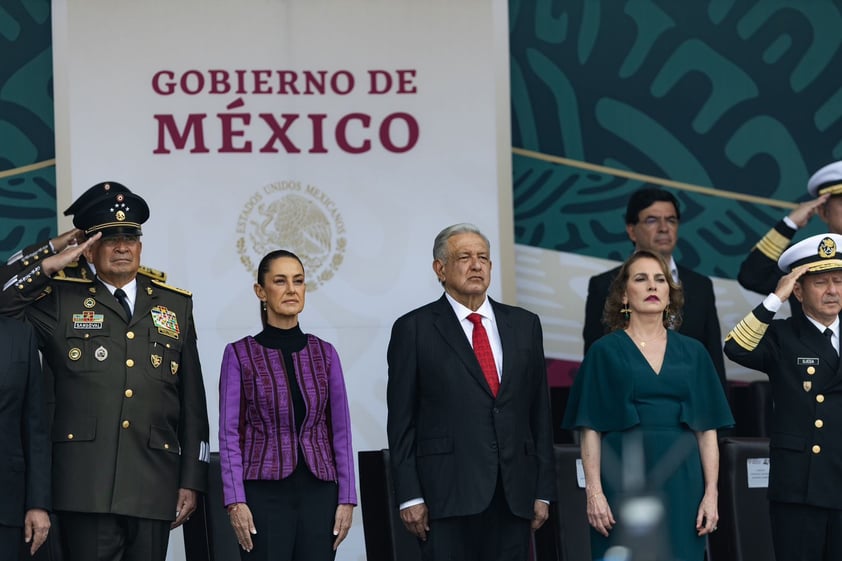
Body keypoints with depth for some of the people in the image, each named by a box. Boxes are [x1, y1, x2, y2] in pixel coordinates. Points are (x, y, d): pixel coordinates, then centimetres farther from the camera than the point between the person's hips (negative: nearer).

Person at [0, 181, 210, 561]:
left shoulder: (175, 305, 16)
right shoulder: (60, 299, 8)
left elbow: (192, 403, 14)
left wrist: (192, 480, 9)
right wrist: (50, 262, -5)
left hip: (154, 488, 3)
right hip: (86, 487, -3)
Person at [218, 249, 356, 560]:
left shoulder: (324, 353, 8)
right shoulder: (240, 354, 1)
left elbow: (340, 431, 8)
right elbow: (230, 434, -2)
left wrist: (347, 498, 1)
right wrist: (235, 500, -10)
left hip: (319, 494, 3)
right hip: (264, 493, -2)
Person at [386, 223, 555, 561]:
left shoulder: (524, 324, 13)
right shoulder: (414, 329, 3)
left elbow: (540, 411, 13)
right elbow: (401, 420, 0)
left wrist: (543, 489, 8)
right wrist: (410, 497, -7)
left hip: (514, 495, 4)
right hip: (447, 493, -3)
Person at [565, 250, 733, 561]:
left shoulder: (693, 352, 10)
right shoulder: (605, 351, 3)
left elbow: (707, 429, 7)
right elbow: (590, 429, -1)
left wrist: (711, 493, -2)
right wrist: (594, 492, -11)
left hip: (680, 481, 2)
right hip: (625, 480, -2)